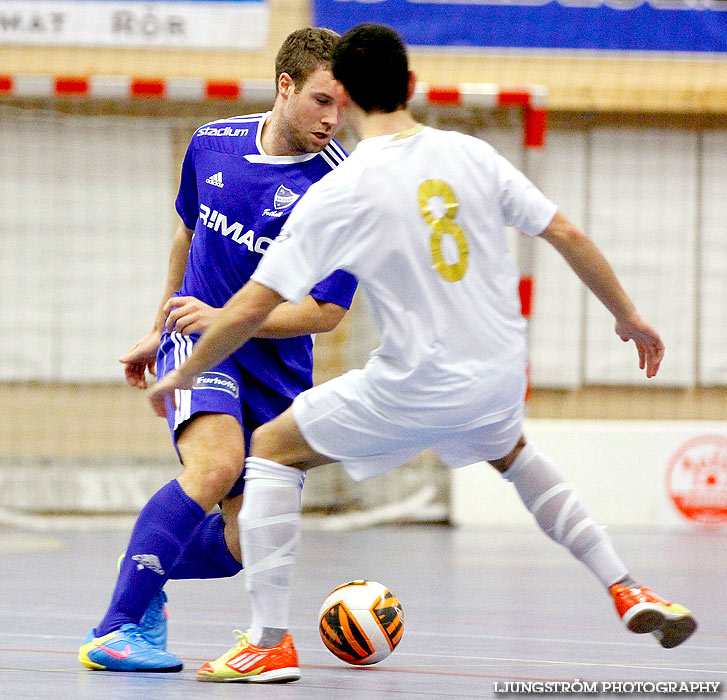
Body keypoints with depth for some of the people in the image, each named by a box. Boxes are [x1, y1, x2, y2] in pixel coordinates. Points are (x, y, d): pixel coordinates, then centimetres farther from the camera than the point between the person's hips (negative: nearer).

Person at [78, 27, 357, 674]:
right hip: (197, 337, -1)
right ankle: (118, 628, -28)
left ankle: (146, 572, 27)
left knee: (244, 546, -5)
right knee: (217, 462, -30)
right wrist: (160, 329, 24)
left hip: (277, 369, 1)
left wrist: (227, 319, -20)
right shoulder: (213, 144, -1)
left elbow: (327, 310, -11)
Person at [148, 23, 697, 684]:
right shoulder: (471, 155, -1)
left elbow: (249, 309, -11)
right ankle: (627, 590, 30)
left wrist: (182, 375, 4)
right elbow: (568, 236, 2)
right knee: (512, 454, 38)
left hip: (415, 389, -5)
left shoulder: (336, 193, -12)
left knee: (272, 449, 13)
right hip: (501, 376, 5)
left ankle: (271, 643, 4)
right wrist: (627, 315, 16)